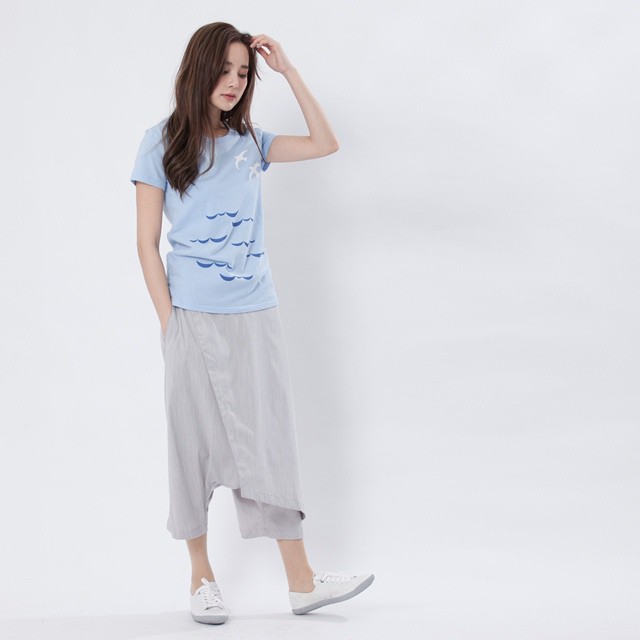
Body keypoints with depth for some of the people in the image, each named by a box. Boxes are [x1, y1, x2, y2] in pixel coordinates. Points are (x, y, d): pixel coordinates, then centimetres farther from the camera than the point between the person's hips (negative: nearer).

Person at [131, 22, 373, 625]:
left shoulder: (249, 142, 10)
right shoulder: (162, 144, -1)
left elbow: (325, 143, 5)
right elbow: (147, 242, -2)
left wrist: (288, 70, 1)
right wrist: (168, 319, -8)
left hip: (255, 314, 3)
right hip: (192, 317, -3)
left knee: (271, 441, 2)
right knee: (194, 441, 4)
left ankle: (301, 581, 4)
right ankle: (202, 576, 15)